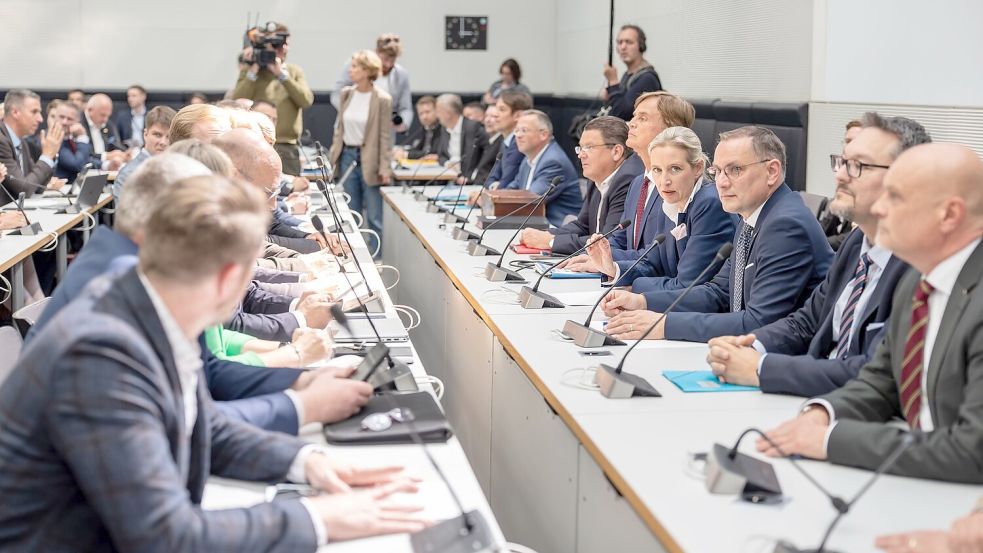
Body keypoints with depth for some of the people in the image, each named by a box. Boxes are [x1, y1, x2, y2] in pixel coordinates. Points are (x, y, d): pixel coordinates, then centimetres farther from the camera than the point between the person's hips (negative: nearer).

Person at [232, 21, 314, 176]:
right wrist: (253, 72, -10)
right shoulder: (249, 70, 7)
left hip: (287, 147, 2)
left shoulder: (295, 71, 13)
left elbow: (307, 100, -3)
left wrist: (282, 74, -8)